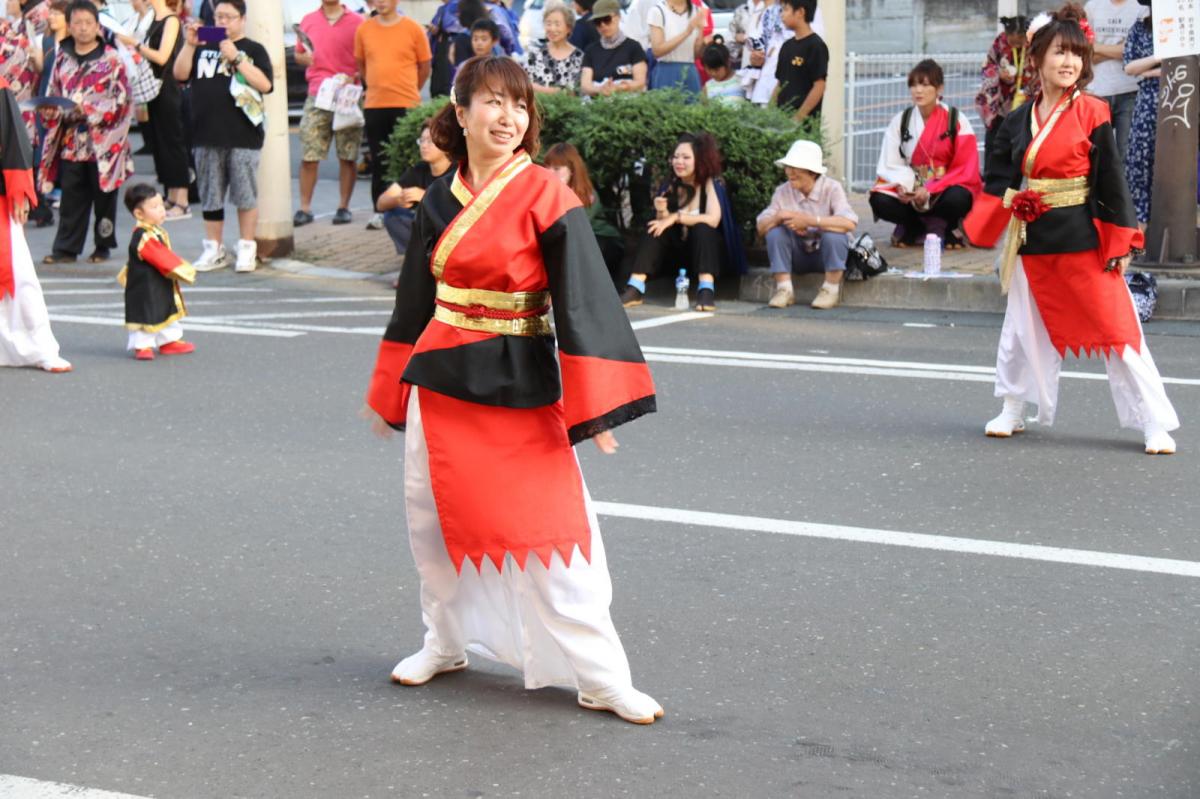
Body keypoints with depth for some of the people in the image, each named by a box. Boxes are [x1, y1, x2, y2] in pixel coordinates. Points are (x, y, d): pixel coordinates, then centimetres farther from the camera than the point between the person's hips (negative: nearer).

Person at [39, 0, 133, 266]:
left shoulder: (111, 59, -3)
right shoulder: (63, 59, 11)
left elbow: (121, 99, -8)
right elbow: (53, 95, 18)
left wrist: (89, 110, -17)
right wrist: (50, 109, -4)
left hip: (103, 142, -4)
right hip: (70, 142, 4)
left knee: (104, 196, 5)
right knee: (71, 198, 4)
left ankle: (103, 246, 15)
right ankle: (65, 248, 8)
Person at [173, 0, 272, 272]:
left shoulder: (253, 50, 4)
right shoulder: (203, 47, 13)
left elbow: (265, 85, -10)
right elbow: (180, 74, 3)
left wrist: (236, 58, -15)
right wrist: (189, 44, -9)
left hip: (243, 137, -3)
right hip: (207, 137, 4)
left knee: (245, 195, -1)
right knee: (210, 196, 8)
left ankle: (247, 250, 9)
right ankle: (214, 250, 16)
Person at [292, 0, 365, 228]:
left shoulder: (356, 22, 1)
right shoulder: (308, 20, 11)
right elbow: (298, 54, 20)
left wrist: (354, 78, -14)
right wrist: (304, 58, -2)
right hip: (316, 95, 2)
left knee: (348, 156, 2)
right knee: (308, 155, -2)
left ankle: (343, 207, 12)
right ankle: (305, 208, 4)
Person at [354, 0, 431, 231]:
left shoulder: (413, 29, -2)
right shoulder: (364, 30, 4)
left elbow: (425, 66, 6)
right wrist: (378, 87, 14)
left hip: (406, 105, -2)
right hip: (374, 105, 2)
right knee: (378, 161, 7)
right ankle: (380, 211, 14)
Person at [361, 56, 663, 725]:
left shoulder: (546, 198, -11)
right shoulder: (439, 201, 5)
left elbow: (583, 302, -13)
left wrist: (593, 408, -17)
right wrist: (389, 391, 19)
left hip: (519, 387, -5)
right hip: (441, 379, 5)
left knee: (547, 528, -6)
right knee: (438, 519, 14)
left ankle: (601, 677, 2)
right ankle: (447, 644, 35)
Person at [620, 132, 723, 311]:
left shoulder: (710, 184, -11)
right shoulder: (670, 187, 1)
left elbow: (713, 219, -26)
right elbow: (664, 224, -2)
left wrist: (676, 217, -26)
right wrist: (662, 213, -24)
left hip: (707, 251, -4)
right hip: (679, 253, 4)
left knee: (701, 227, -31)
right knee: (656, 228, -18)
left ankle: (706, 290, -45)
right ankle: (635, 288, -31)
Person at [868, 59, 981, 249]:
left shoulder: (957, 121, -4)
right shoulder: (900, 121, 3)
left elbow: (965, 169, -8)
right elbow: (890, 164, 0)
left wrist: (930, 191, -21)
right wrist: (901, 185, -23)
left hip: (945, 191, -2)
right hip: (910, 191, 2)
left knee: (957, 199, -37)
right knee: (880, 201, -28)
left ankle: (949, 228, -1)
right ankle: (914, 227, 2)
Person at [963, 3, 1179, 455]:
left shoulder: (1092, 114, -7)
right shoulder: (1018, 122, 5)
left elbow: (1112, 182, -7)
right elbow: (1000, 181, 9)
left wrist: (1120, 244, -9)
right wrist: (981, 228, -5)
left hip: (1083, 240, -4)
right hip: (1032, 240, 4)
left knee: (1116, 328, -3)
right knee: (1024, 328, 15)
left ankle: (1155, 425, 3)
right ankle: (1012, 412, 32)